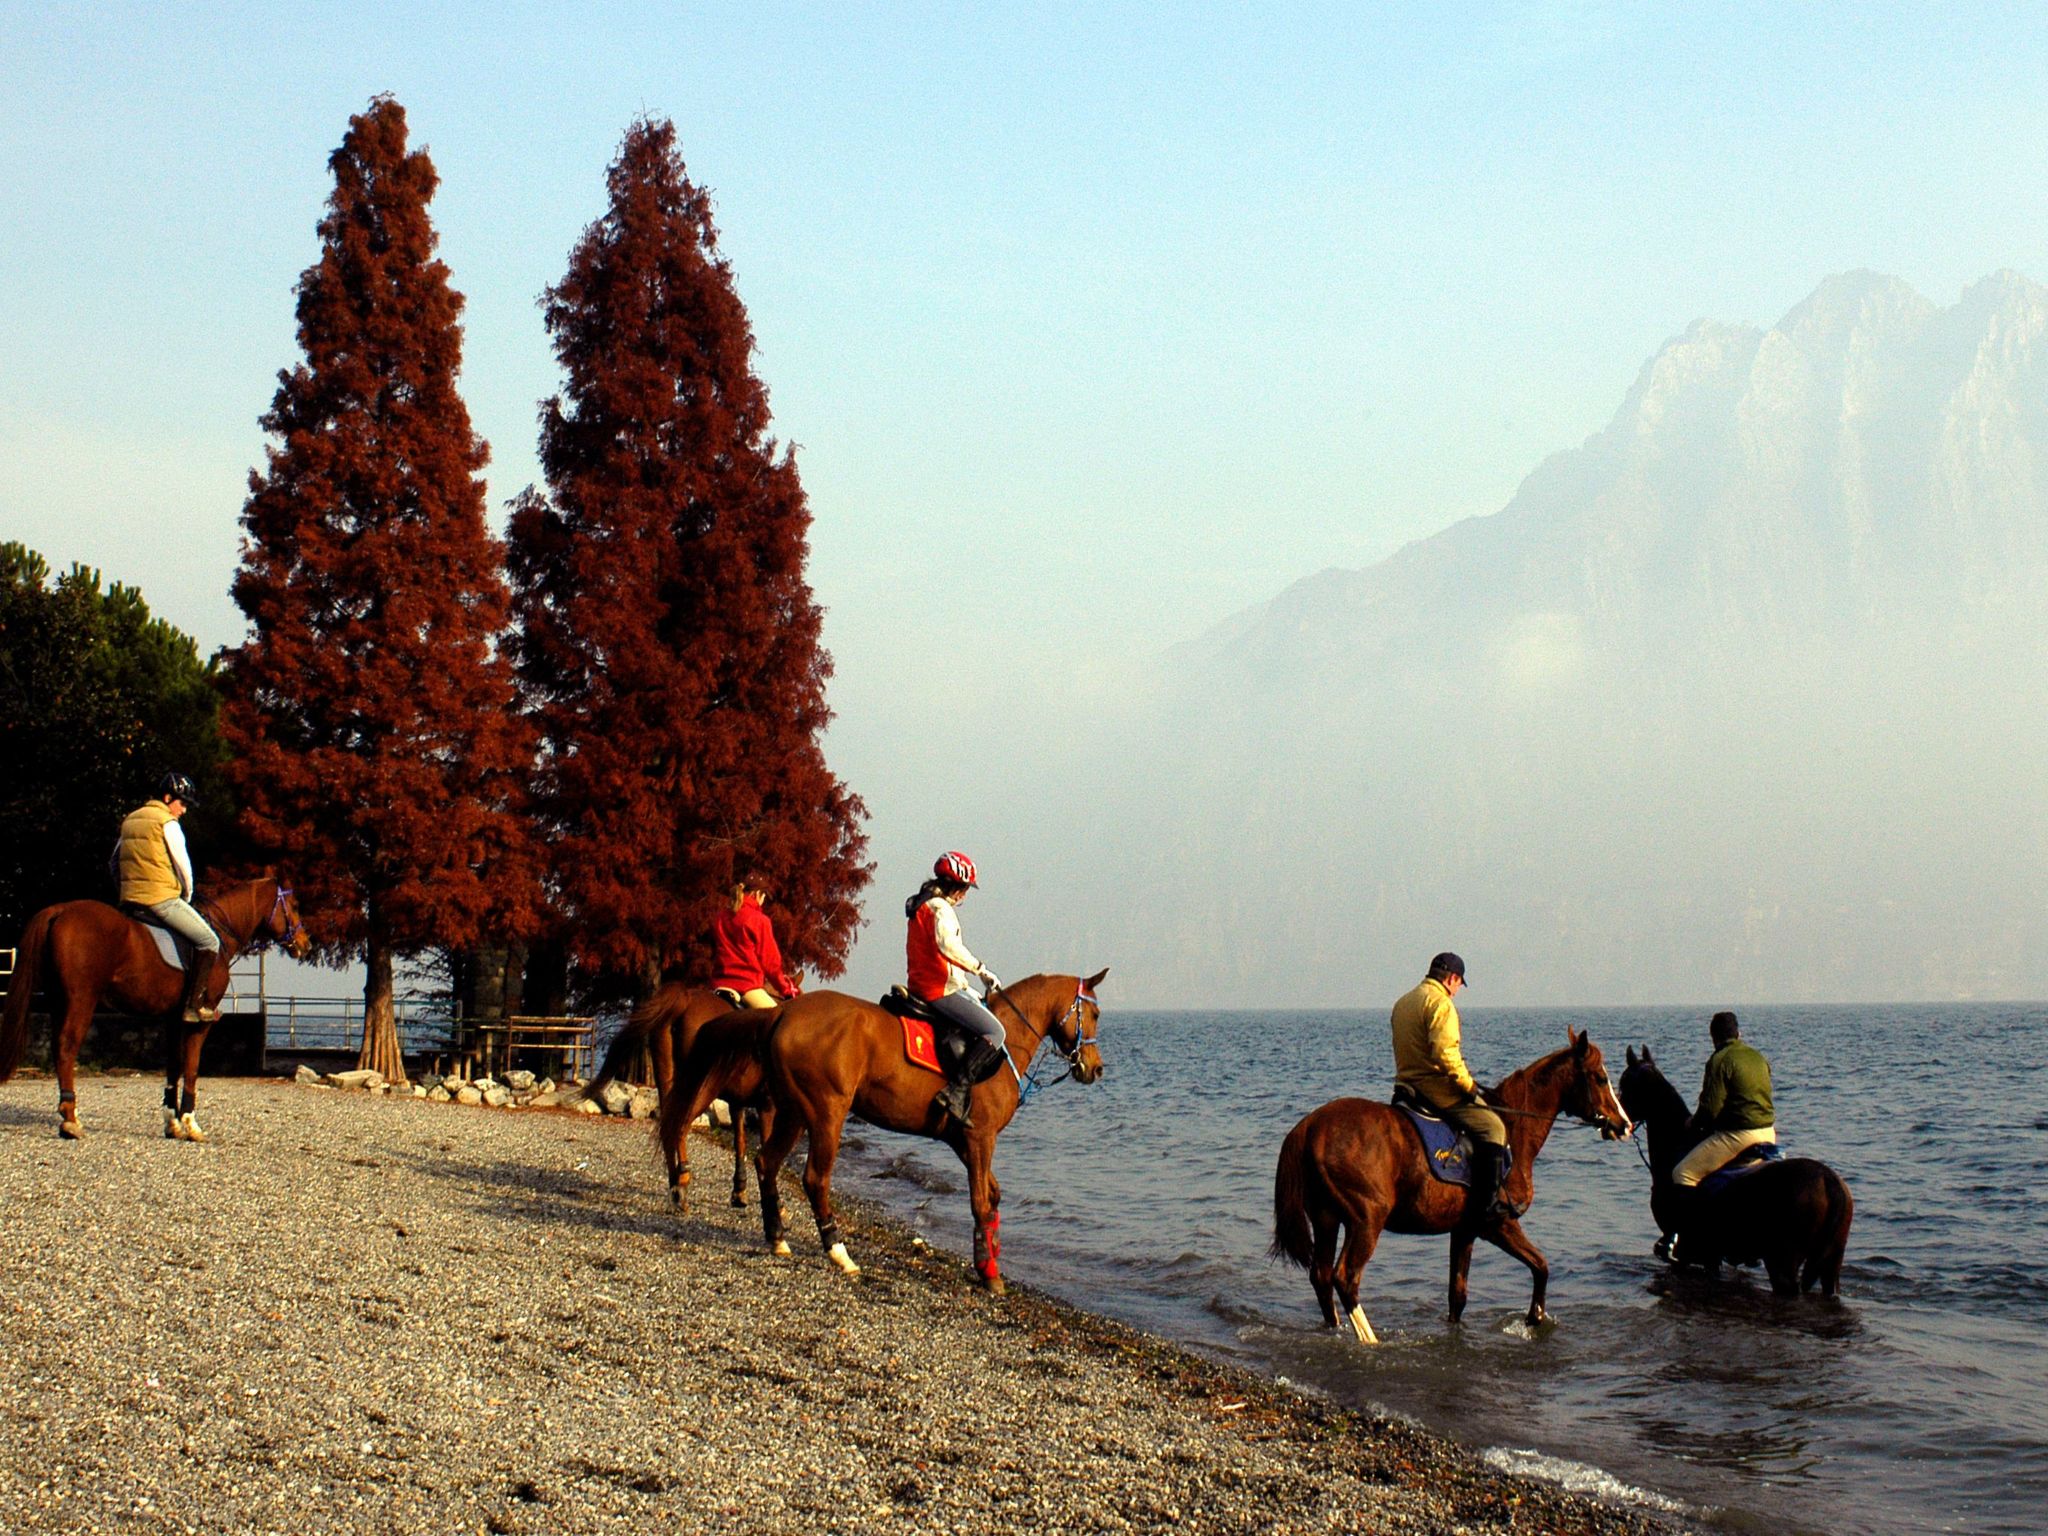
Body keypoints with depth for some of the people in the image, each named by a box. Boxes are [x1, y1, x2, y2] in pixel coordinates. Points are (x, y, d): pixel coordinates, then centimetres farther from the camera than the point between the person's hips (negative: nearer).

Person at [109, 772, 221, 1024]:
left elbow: (113, 863, 24)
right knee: (210, 942, -6)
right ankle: (194, 1007, -12)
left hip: (129, 900, 9)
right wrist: (187, 896, 9)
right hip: (162, 899, -9)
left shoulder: (130, 821, 18)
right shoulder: (167, 823, -7)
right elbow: (183, 865, -6)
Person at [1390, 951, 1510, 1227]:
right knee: (1492, 1127, -7)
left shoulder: (1403, 1002, 18)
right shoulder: (1440, 1002, -13)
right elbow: (1444, 1053, -24)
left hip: (1406, 1082, 10)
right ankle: (1485, 1206, -16)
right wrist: (1469, 1086, -15)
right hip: (1434, 1087, -10)